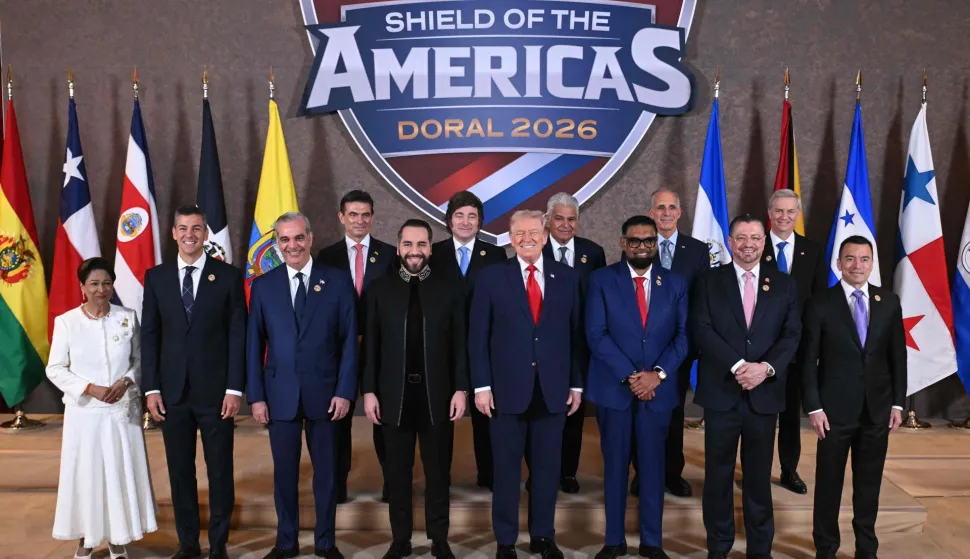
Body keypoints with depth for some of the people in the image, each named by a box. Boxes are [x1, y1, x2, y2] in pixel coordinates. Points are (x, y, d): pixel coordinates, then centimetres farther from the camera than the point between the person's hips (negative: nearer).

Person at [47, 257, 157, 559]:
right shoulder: (66, 321, -5)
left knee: (122, 472, 6)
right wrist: (90, 388, -15)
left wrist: (126, 382, -13)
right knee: (84, 473, 6)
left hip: (123, 409, 1)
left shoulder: (127, 317, 0)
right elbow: (55, 368, -3)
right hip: (84, 411, -1)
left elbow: (140, 360, 6)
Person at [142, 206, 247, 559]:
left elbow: (238, 335, -3)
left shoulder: (228, 276, -1)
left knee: (220, 470, 6)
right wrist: (151, 388, -1)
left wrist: (235, 388, -8)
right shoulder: (156, 277, 6)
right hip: (173, 391, 2)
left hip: (215, 391, -2)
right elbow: (149, 335, 5)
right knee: (180, 470, 10)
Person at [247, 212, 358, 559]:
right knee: (284, 471, 10)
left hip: (324, 392, -1)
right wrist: (256, 396, -1)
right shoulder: (263, 286, 4)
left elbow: (349, 341, -1)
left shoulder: (338, 282, 0)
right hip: (280, 394, 1)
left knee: (325, 471, 10)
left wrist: (345, 391, -7)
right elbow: (254, 345, 4)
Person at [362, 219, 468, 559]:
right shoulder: (380, 289, 4)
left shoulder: (450, 289, 2)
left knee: (438, 471, 9)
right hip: (394, 394, 1)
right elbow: (370, 345, 2)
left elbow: (460, 344, 1)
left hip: (437, 394, 0)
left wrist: (460, 389, -5)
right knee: (397, 472, 10)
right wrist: (369, 391, -3)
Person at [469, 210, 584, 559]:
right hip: (508, 388, -1)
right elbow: (478, 335, -1)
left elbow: (576, 334, 6)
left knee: (548, 466, 10)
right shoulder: (492, 277, 0)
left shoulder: (567, 277, 5)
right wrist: (481, 385, -6)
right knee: (506, 468, 7)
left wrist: (576, 384, 4)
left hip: (553, 389, 2)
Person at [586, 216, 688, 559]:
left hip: (657, 389, 2)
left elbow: (682, 336, 2)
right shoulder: (602, 280, -1)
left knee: (653, 466, 9)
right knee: (615, 465, 8)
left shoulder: (675, 284, 6)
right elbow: (596, 334, -9)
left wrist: (658, 373, -12)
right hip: (613, 388, -1)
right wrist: (629, 376, -15)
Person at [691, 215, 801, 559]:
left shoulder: (783, 284, 8)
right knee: (718, 473, 7)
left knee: (759, 474, 10)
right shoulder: (709, 282, 3)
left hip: (764, 393, 1)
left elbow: (792, 335, 0)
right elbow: (702, 330, -8)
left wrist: (766, 367, -16)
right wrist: (738, 365, -18)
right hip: (721, 392, -1)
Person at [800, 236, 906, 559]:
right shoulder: (821, 304, -6)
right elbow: (808, 360, -6)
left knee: (869, 485, 13)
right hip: (836, 410, -3)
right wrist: (813, 407, -10)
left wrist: (898, 402, 4)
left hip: (878, 409, 3)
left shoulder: (889, 302, 4)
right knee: (829, 484, 8)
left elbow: (897, 356, 7)